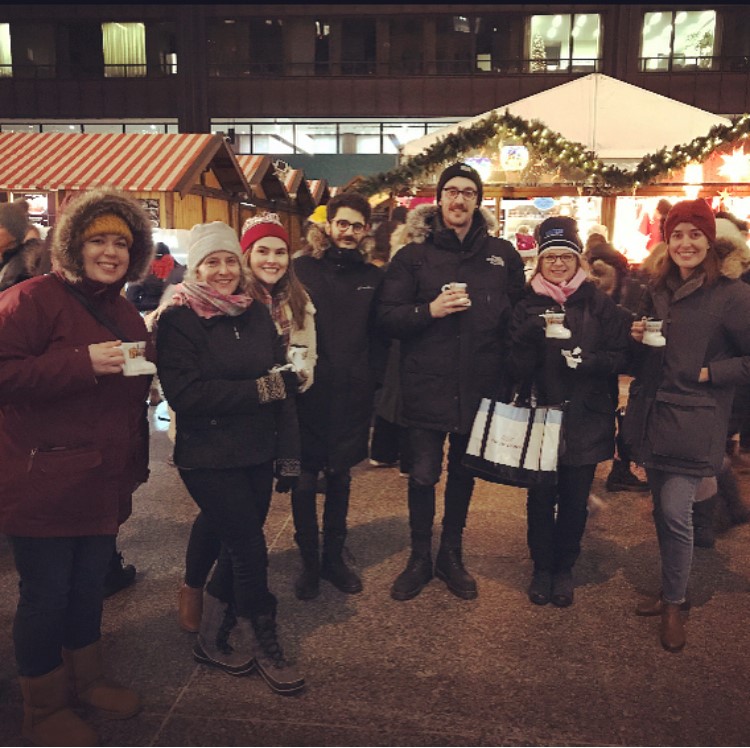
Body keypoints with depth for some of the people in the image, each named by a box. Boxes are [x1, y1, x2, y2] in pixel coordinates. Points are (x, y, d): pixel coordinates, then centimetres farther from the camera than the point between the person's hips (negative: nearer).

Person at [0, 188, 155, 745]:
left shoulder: (125, 314, 13)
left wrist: (135, 465, 14)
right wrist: (84, 362, -28)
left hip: (104, 484, 7)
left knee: (90, 587, 19)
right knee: (45, 595, 7)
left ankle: (87, 678, 41)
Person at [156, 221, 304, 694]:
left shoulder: (256, 315, 7)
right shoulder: (178, 321, -8)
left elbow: (284, 381, 4)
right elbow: (184, 393, -19)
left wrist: (289, 453, -2)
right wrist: (258, 389, -17)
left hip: (258, 453, 5)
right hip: (209, 457, -5)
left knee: (238, 547, 12)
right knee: (250, 548, -2)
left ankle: (214, 641, 33)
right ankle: (265, 647, 21)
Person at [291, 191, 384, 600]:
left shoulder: (373, 277, 7)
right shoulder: (302, 270, -1)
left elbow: (380, 336, 9)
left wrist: (371, 380, 1)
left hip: (352, 398, 2)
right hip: (308, 394, -2)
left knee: (340, 479, 14)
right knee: (304, 482, 5)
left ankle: (334, 558, 30)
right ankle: (309, 561, 23)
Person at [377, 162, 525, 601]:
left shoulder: (503, 254, 6)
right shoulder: (415, 256, 2)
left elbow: (520, 313, 7)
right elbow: (387, 318, -3)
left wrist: (508, 373, -2)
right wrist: (430, 309, -19)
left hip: (479, 387, 2)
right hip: (427, 387, -1)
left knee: (464, 473, 15)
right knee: (424, 475, 6)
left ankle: (452, 556, 34)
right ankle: (420, 558, 27)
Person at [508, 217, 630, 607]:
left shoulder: (599, 304, -1)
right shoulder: (527, 306, 1)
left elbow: (621, 356, -3)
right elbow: (518, 369, -4)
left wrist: (590, 360, -21)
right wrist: (529, 337, -22)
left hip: (585, 421, 0)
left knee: (574, 501, 10)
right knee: (540, 498, 7)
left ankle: (564, 568, 30)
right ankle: (541, 568, 27)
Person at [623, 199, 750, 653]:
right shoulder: (659, 292, 10)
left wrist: (707, 372, -14)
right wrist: (639, 340, -1)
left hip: (694, 423, -6)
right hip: (652, 416, 6)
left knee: (675, 512, -8)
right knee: (662, 509, 13)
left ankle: (674, 605, 14)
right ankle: (672, 590, 32)